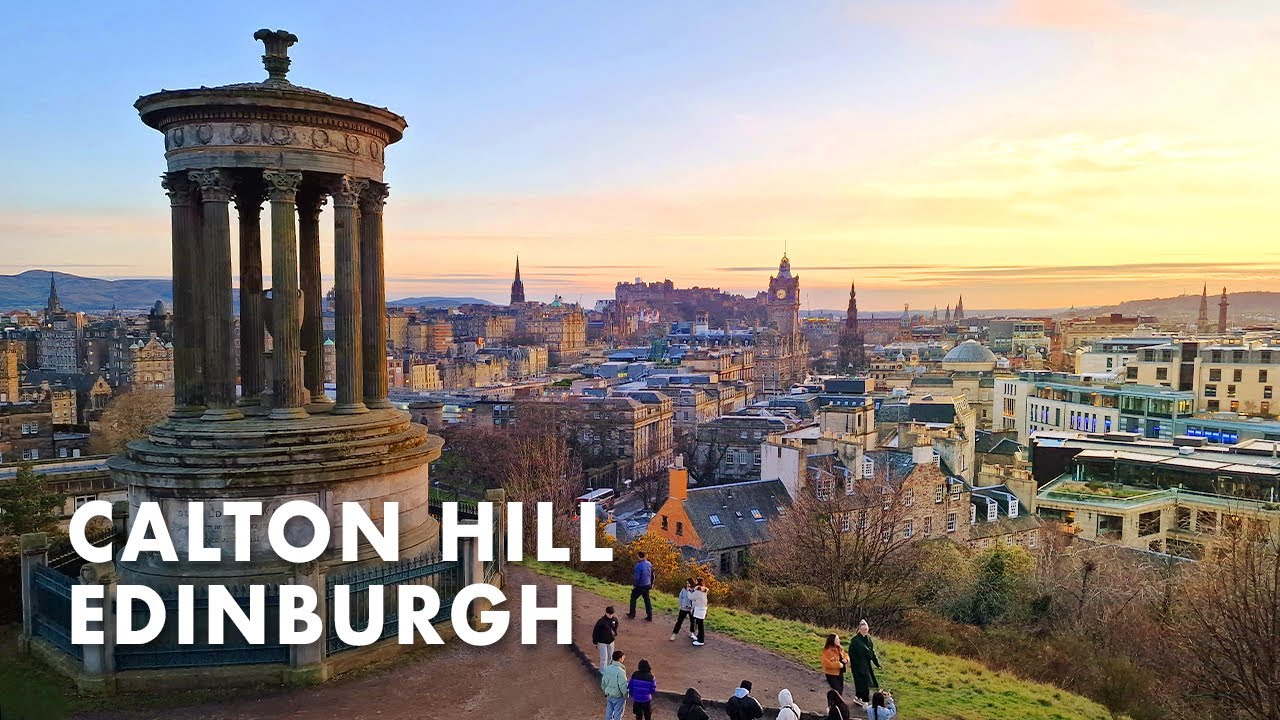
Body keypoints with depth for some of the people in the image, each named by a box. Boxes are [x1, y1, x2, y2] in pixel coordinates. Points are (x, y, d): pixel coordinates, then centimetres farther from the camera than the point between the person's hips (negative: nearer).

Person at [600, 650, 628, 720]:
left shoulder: (607, 669, -2)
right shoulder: (620, 671, -24)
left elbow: (603, 683, 7)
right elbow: (623, 686, -22)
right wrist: (626, 696, -7)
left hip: (609, 695, 7)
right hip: (618, 696, -7)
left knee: (609, 713, 17)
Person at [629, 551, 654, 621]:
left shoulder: (639, 565, -24)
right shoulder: (649, 564, -1)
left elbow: (636, 577, -20)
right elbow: (652, 575, 9)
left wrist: (634, 585, -6)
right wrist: (651, 584, 21)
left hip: (640, 586, -6)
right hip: (647, 585, 6)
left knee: (633, 598, 14)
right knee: (647, 600, 16)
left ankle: (632, 614, 23)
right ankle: (650, 617, 16)